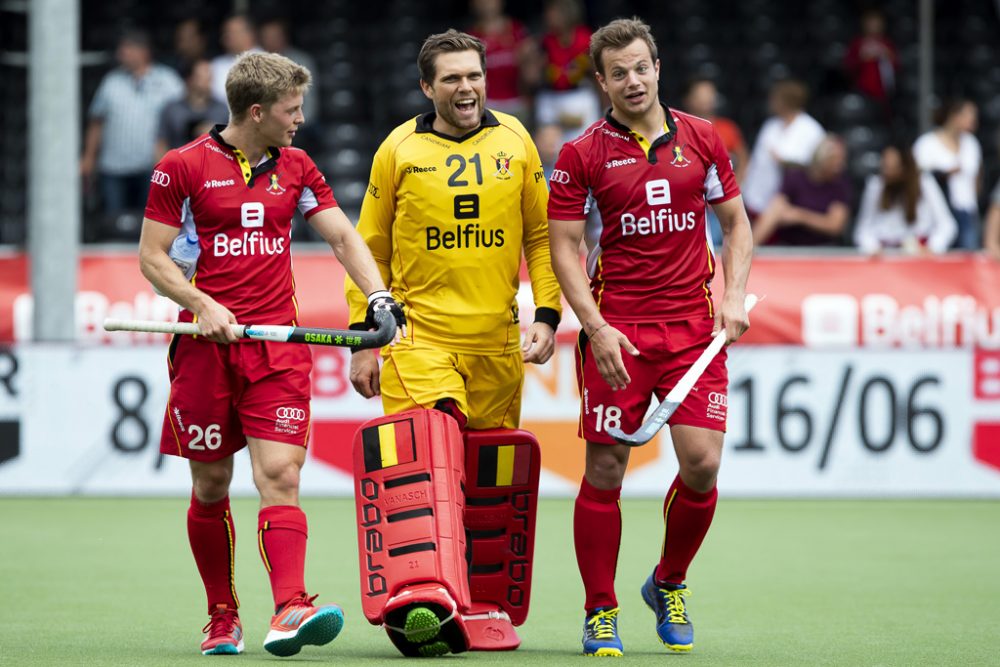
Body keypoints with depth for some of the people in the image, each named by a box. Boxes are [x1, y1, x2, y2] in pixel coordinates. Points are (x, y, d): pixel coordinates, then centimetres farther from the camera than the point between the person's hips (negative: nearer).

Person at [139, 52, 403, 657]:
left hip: (279, 343, 2)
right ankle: (223, 619, 20)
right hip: (207, 343, -2)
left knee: (280, 473, -14)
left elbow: (344, 236, 14)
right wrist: (201, 304, -14)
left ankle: (289, 611, -26)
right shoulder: (184, 167, -1)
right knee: (211, 485, 5)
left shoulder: (296, 168, 12)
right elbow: (152, 256, 0)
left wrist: (379, 296, -1)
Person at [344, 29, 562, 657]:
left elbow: (540, 234, 14)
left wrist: (547, 315, 3)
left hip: (497, 342, 2)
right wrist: (363, 338, 5)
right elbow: (371, 247, 9)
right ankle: (422, 606, -18)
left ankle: (485, 605, 13)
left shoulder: (514, 140, 8)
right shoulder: (399, 150, 4)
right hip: (417, 335, -2)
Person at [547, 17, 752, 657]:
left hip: (694, 326, 2)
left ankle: (669, 583, 17)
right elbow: (563, 246, -1)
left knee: (702, 461, -8)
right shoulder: (582, 154, 0)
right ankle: (600, 612, 9)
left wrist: (735, 295, 1)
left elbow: (736, 221, 16)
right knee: (605, 470, -3)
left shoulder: (702, 139, 8)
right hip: (616, 330, -2)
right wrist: (597, 327, -11)